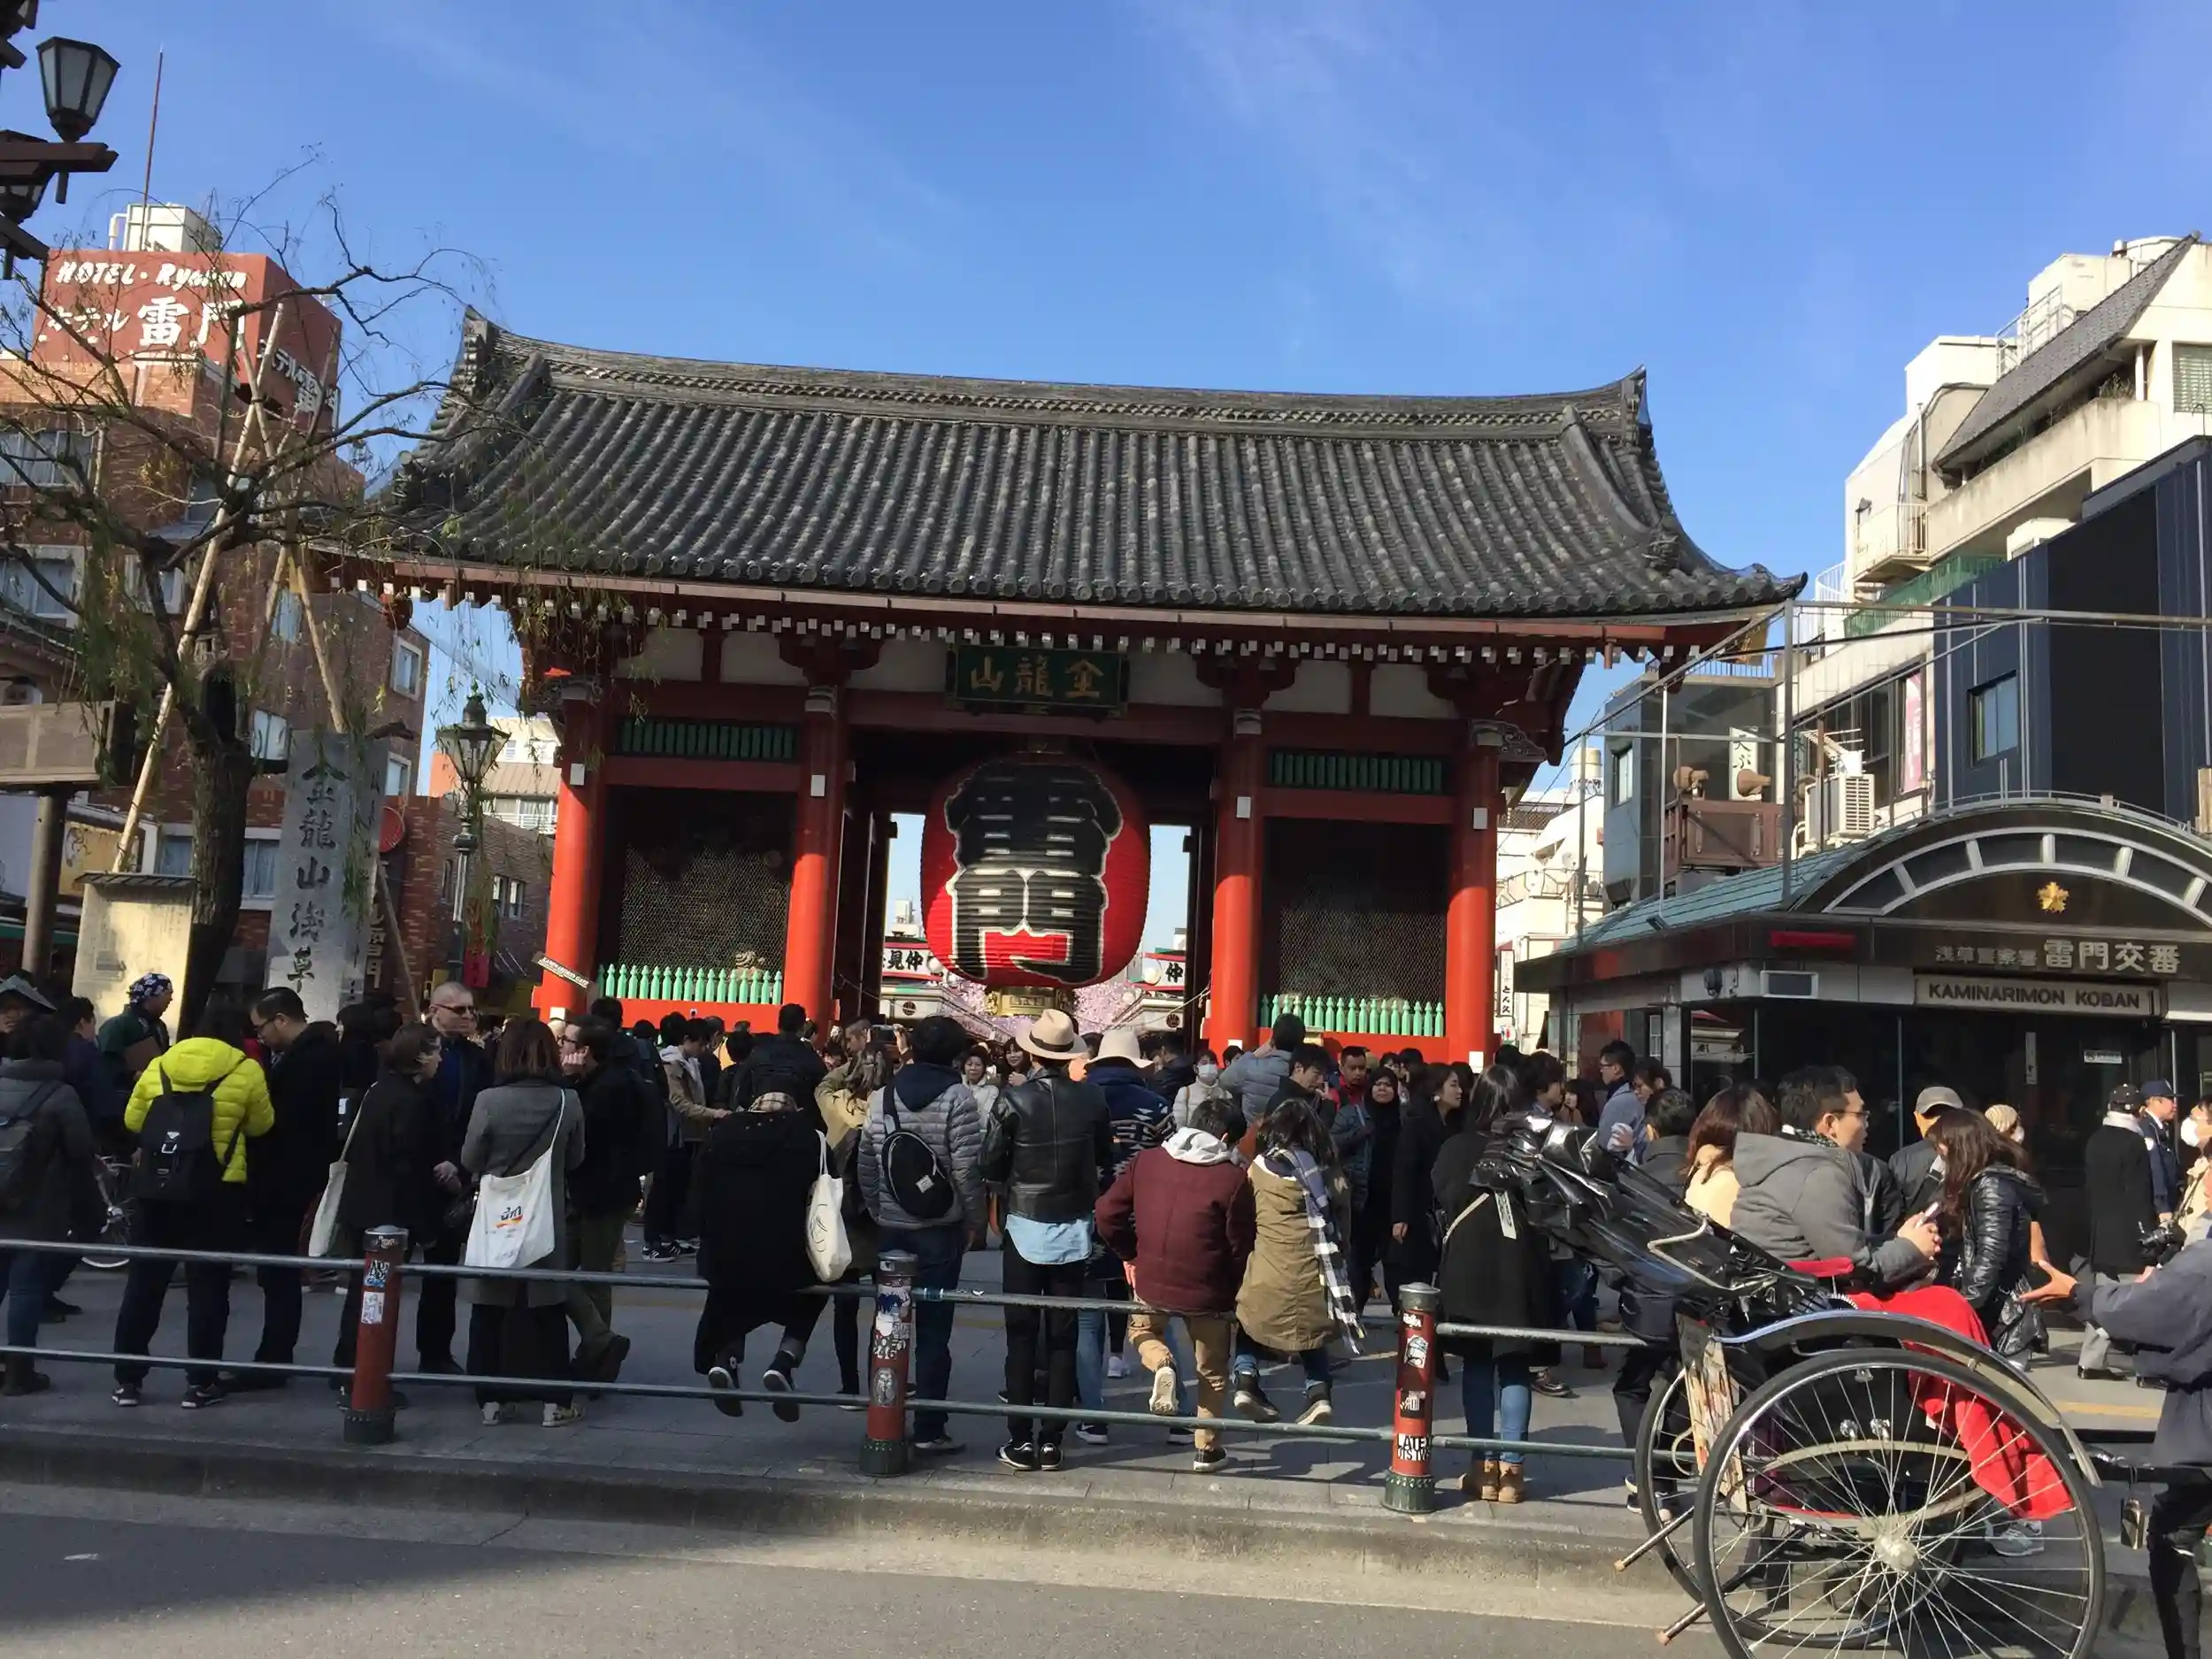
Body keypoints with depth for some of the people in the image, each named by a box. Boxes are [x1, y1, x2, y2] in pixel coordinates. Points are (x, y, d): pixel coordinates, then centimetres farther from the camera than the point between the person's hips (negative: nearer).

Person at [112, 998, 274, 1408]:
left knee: (144, 1280, 12)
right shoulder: (246, 1071, -7)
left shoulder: (160, 1065, 4)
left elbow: (133, 1120, 11)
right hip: (219, 1189, -3)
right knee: (208, 1284, 4)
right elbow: (261, 1125, 2)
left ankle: (127, 1379, 16)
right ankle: (201, 1382, 6)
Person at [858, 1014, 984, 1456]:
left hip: (890, 1228, 4)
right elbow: (967, 1169, -13)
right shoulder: (956, 1096, -9)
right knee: (933, 1331, 1)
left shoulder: (882, 1097, 6)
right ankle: (929, 1430, 3)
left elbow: (865, 1167, 7)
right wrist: (975, 1221, -2)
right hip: (939, 1229, -4)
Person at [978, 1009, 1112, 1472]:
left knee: (1022, 1338, 5)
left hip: (1026, 1229, -2)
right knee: (1063, 1338, 8)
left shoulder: (1013, 1099, -13)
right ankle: (1052, 1441, 11)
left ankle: (1020, 1442, 6)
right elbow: (1106, 1159, 5)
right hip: (1075, 1230, 2)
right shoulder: (1092, 1099, -7)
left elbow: (991, 1165, -8)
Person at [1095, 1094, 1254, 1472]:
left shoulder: (1145, 1161, -3)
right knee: (1213, 1371, 20)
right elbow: (1241, 1246, -8)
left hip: (1151, 1282, 2)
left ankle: (1162, 1364, 2)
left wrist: (1130, 1255, 14)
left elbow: (1107, 1215, 1)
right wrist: (1235, 1289, 9)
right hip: (1208, 1291, -2)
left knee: (1142, 1331, 32)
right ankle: (1206, 1449, 25)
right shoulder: (1233, 1179, -13)